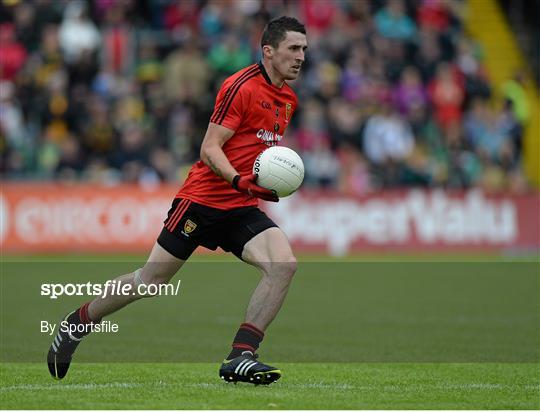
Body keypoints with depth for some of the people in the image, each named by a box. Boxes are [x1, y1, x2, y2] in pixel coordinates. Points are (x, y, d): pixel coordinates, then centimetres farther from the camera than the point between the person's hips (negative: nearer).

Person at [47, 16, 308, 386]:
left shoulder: (288, 99, 11)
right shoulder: (241, 86, -14)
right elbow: (210, 149, -18)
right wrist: (239, 180, -31)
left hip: (243, 209, 6)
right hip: (203, 199, -6)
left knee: (284, 265, -19)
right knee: (151, 279, 1)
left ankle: (240, 357, -18)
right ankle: (78, 323, 24)